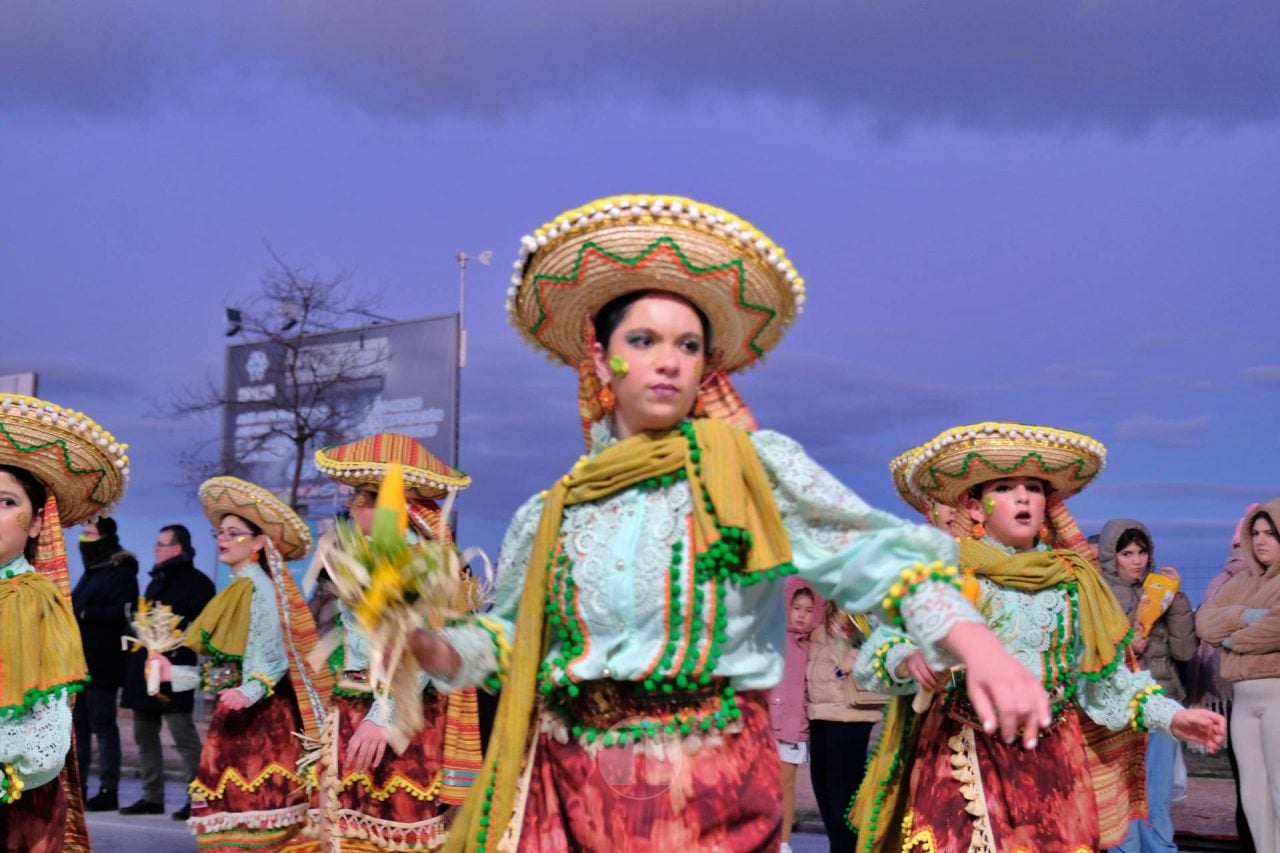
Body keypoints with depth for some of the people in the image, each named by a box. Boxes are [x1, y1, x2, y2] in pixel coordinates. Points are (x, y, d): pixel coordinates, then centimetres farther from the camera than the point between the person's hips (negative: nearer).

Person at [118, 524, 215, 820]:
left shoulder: (196, 582, -7)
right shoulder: (157, 581, 20)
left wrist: (178, 647, -21)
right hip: (145, 668, 9)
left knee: (184, 735, -9)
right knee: (144, 736, 12)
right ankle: (152, 797, 20)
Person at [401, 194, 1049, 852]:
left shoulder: (748, 464, -2)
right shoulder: (553, 512, 7)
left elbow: (873, 550, -8)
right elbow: (507, 634, 16)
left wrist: (977, 647, -22)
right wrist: (424, 645, -3)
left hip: (713, 783, -2)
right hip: (567, 783, 3)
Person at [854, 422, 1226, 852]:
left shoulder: (1071, 580, 7)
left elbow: (1108, 673, 8)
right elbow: (875, 658, -9)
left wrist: (1172, 716, -5)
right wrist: (911, 661, -30)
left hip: (1052, 762, 3)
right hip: (963, 760, -3)